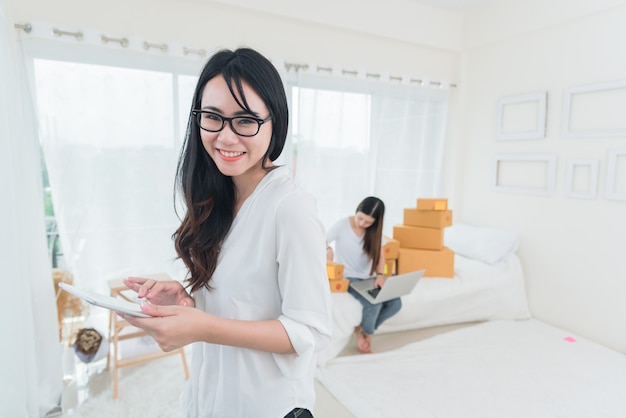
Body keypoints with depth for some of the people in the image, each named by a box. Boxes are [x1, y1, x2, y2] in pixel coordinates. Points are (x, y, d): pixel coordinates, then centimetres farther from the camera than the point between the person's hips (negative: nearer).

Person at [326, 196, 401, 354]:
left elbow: (380, 256, 4)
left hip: (368, 278, 5)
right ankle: (366, 332, 7)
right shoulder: (342, 225, -12)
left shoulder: (375, 231, 2)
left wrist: (380, 275, -15)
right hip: (346, 278, -5)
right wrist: (328, 249, -34)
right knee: (374, 303, -29)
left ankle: (362, 329, 6)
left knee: (395, 303, -17)